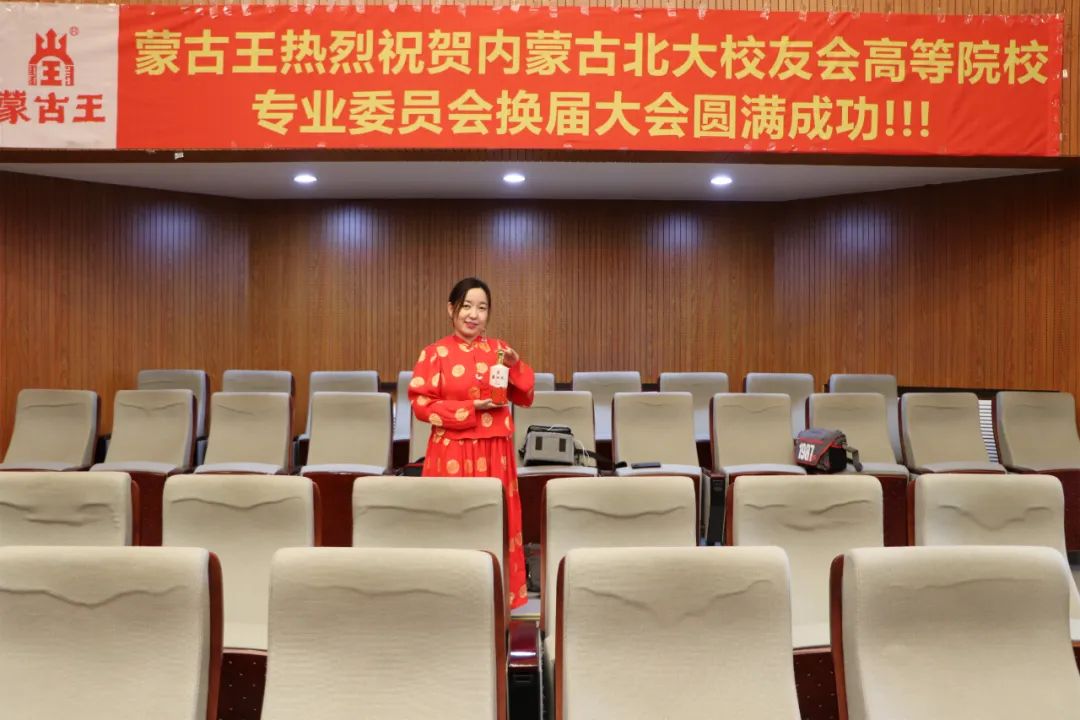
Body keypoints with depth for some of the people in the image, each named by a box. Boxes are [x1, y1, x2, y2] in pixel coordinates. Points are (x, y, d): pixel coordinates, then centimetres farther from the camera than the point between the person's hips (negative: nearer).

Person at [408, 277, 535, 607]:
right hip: (452, 452, -3)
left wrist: (516, 366, -10)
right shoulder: (435, 353, -3)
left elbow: (524, 398, 8)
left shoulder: (499, 350, 7)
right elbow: (420, 404, -7)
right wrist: (470, 408, -14)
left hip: (494, 451, 3)